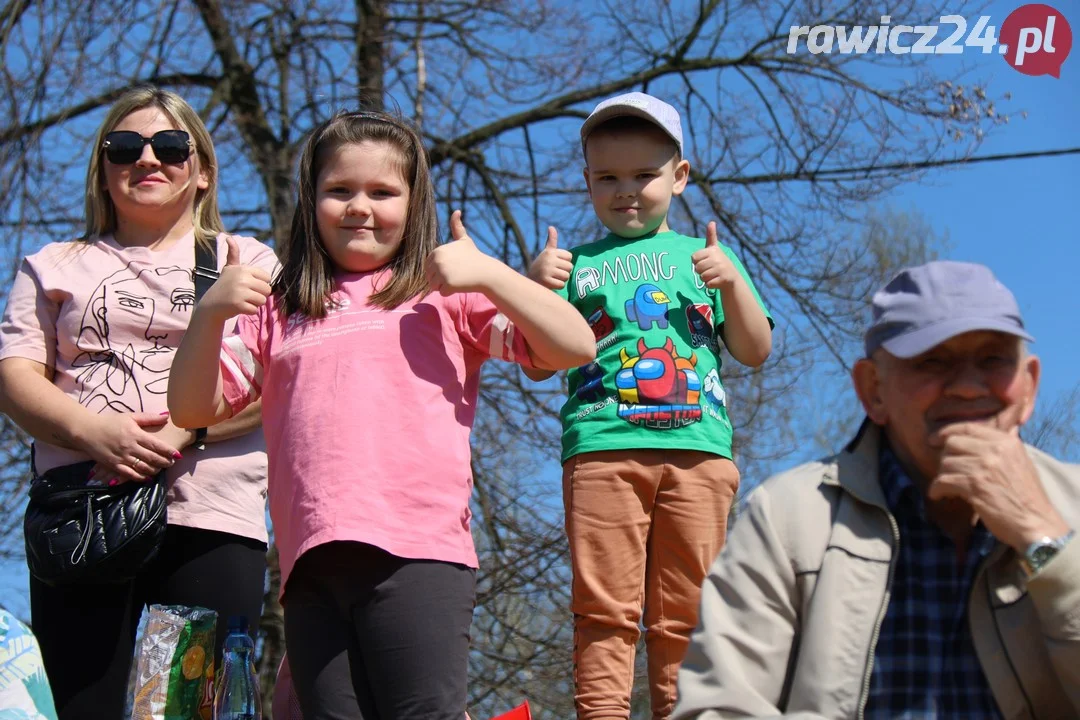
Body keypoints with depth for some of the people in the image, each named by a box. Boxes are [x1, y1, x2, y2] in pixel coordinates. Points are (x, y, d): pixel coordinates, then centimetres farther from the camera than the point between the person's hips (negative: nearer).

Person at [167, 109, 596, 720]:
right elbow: (194, 408, 15)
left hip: (417, 554, -3)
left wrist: (488, 274, -4)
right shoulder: (279, 313, 23)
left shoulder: (444, 295, 14)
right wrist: (211, 314, 1)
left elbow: (574, 347, 5)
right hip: (312, 567, 3)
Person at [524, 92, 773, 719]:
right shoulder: (578, 263, 18)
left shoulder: (702, 255, 21)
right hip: (602, 449, -1)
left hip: (698, 450, 1)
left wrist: (732, 284, 1)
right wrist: (536, 289, -4)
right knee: (605, 607, -7)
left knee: (686, 612, -1)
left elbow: (756, 352, 17)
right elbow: (539, 365, 12)